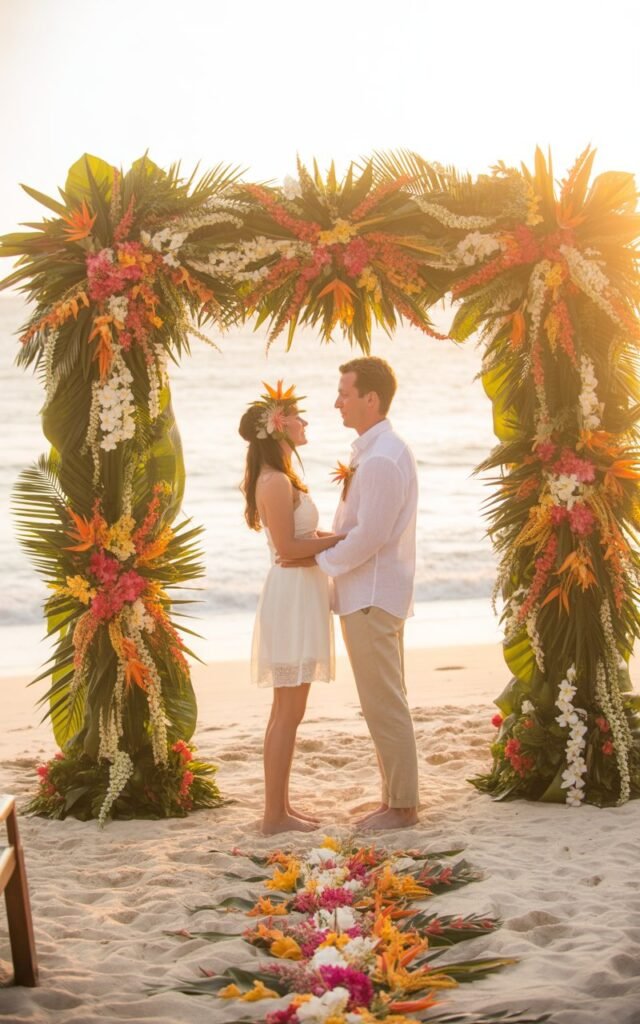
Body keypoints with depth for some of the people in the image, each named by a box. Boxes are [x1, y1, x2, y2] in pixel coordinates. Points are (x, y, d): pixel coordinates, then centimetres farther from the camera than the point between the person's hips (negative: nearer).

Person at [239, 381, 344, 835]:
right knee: (289, 712, -5)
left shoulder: (281, 479, 16)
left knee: (287, 711, 14)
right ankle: (275, 814, 0)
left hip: (300, 597, 10)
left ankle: (281, 807, 20)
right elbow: (289, 548, -21)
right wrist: (339, 539, -14)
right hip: (292, 597, -10)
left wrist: (331, 536, 4)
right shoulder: (275, 482, -16)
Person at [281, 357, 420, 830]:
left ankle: (402, 804, 4)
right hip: (377, 592, 11)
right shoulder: (381, 451, 14)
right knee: (387, 700, 16)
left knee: (383, 703, -3)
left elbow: (369, 535, -23)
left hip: (370, 596, -11)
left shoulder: (380, 459, -20)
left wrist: (320, 560, -13)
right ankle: (398, 796, 24)